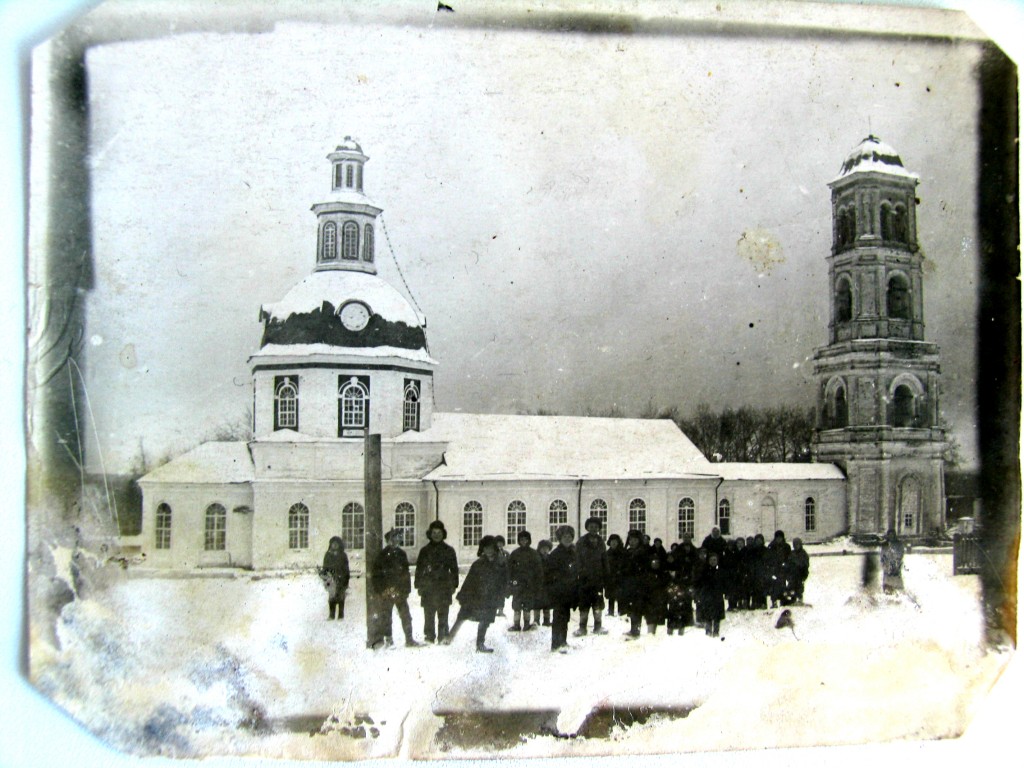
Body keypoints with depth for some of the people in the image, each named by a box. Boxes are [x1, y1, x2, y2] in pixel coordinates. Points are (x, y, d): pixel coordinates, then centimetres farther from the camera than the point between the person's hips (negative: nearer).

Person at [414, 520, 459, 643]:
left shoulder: (449, 550, 7)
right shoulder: (425, 551, 8)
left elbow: (454, 569, 11)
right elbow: (419, 569, 10)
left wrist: (454, 585, 7)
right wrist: (419, 585, 5)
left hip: (444, 588, -1)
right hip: (428, 588, 1)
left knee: (443, 615, 0)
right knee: (429, 614, 2)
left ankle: (443, 637, 5)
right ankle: (429, 637, 9)